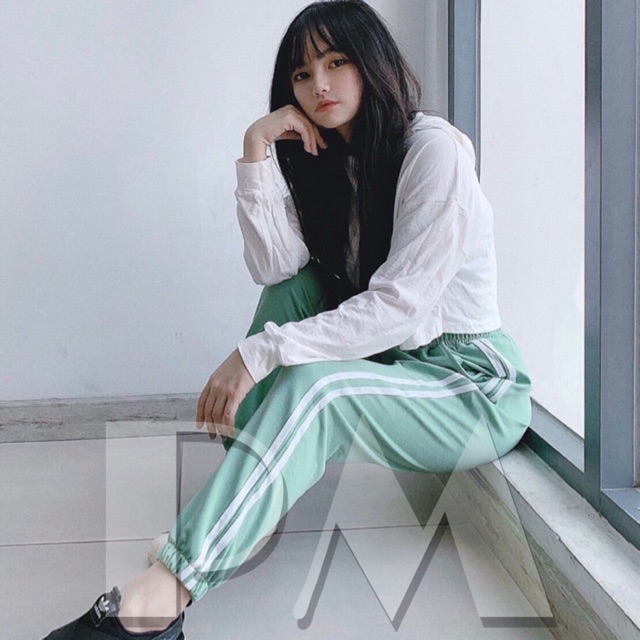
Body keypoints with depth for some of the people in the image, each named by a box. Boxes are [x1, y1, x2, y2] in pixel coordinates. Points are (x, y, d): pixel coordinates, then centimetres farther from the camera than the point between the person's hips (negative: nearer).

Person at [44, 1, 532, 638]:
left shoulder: (433, 148, -14)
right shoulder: (324, 160, 10)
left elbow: (402, 304, -24)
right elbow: (275, 268, -5)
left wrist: (260, 351, -28)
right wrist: (256, 154, -13)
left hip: (476, 387, -7)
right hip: (385, 363, 7)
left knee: (312, 386, -31)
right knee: (297, 289, -10)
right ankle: (243, 483, -11)